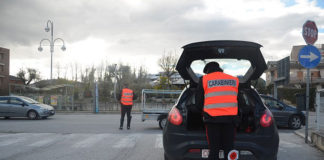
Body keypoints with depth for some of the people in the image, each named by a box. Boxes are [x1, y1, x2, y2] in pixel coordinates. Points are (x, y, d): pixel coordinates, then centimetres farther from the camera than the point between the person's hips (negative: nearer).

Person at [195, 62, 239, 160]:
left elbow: (198, 102, 8)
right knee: (229, 149, 7)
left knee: (214, 149, 0)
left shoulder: (204, 79, 5)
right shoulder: (234, 80, 13)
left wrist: (203, 112, 24)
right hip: (230, 118, 2)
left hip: (212, 118, -2)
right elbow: (237, 100, 16)